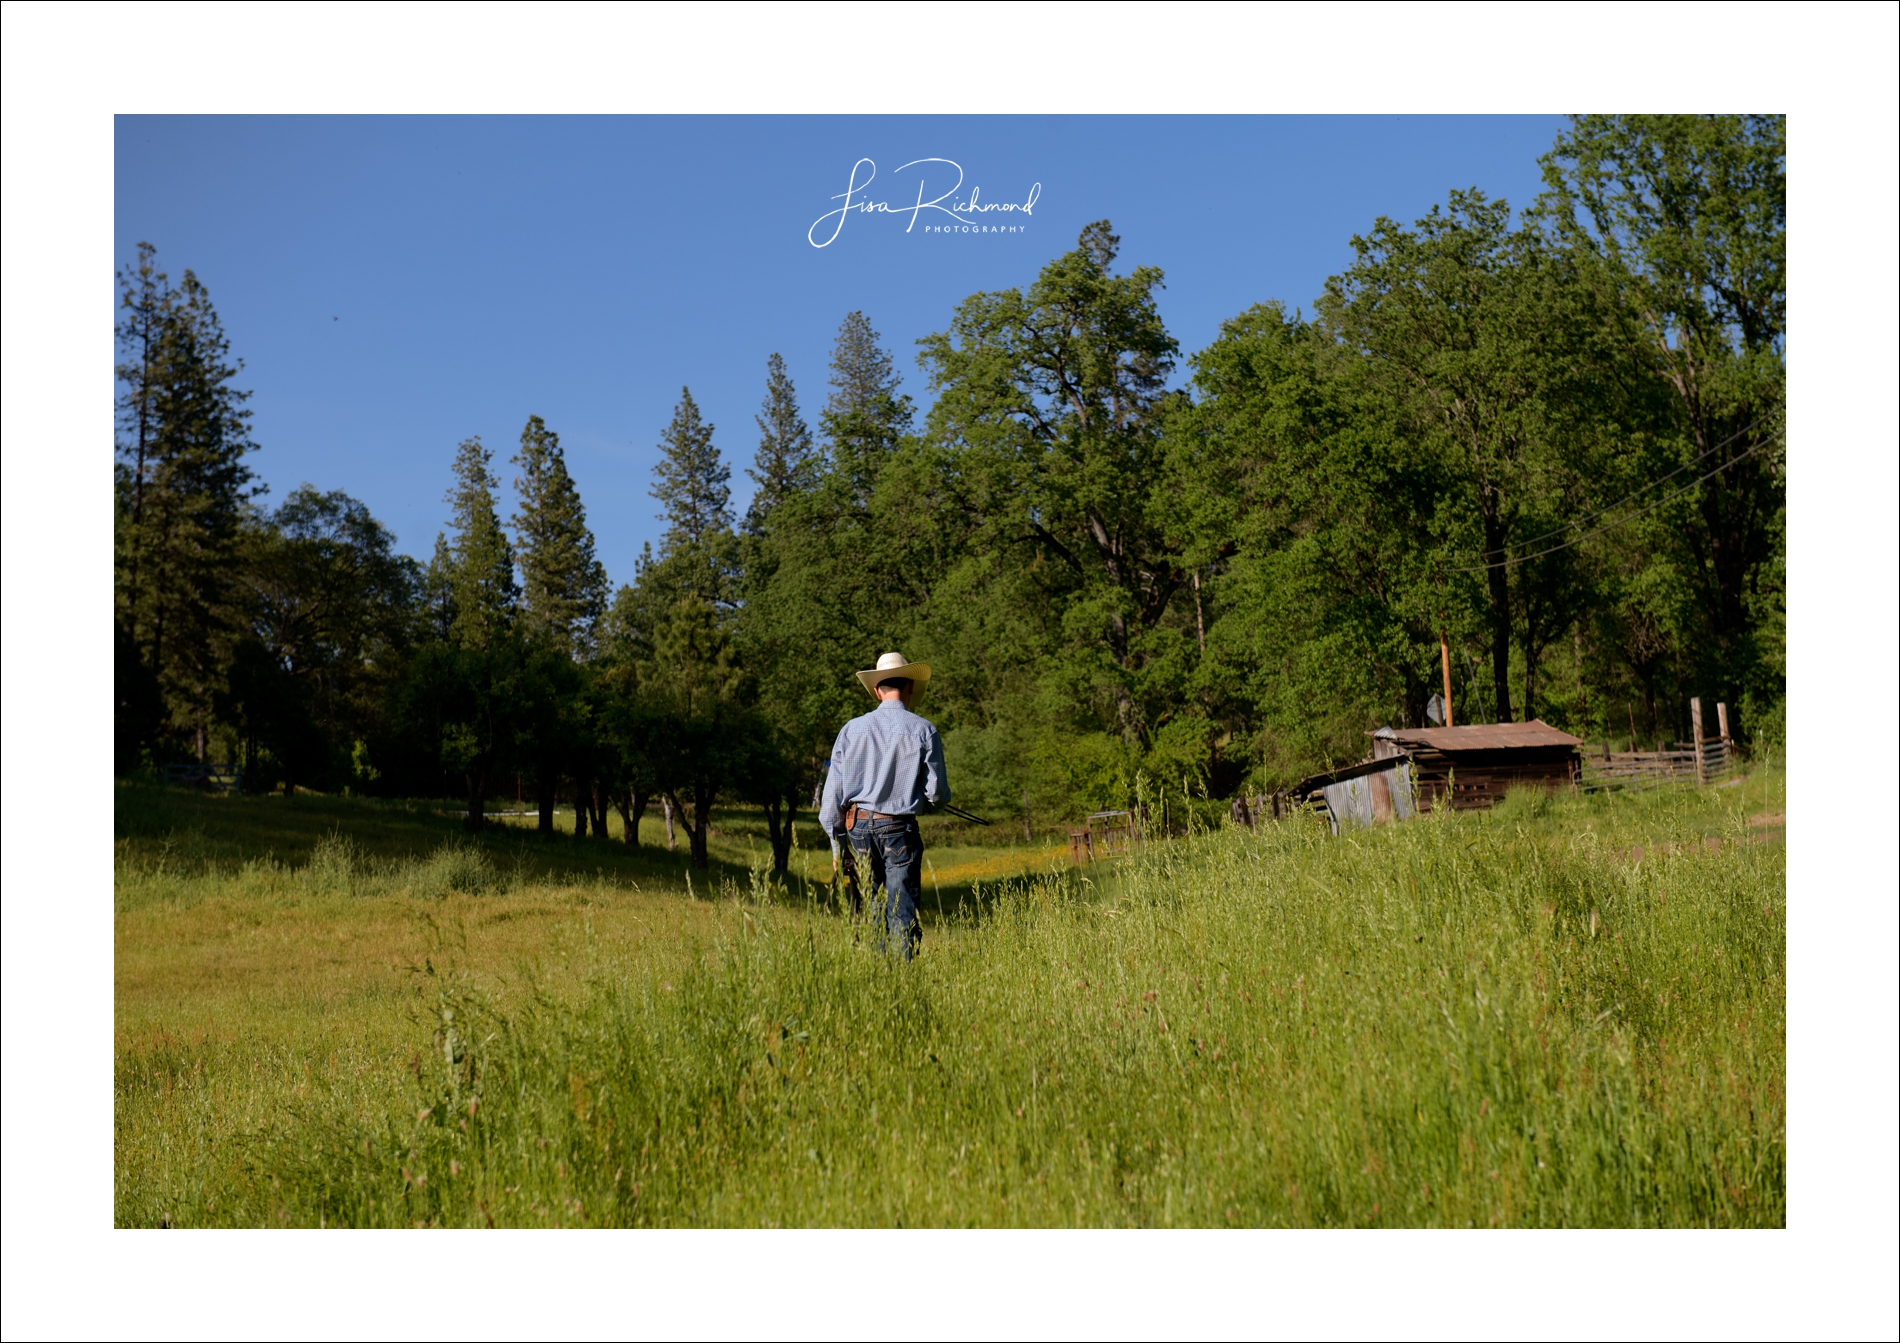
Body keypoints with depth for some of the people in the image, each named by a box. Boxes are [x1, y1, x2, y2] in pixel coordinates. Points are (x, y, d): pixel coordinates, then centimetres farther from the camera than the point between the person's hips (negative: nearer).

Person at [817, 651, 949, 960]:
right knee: (902, 911, -1)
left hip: (857, 827, 3)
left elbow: (833, 789, 4)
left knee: (863, 911, 10)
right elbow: (937, 794, -3)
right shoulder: (923, 730, -4)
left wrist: (837, 841, 13)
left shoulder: (852, 729, 4)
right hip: (899, 830, -3)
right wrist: (938, 797, 22)